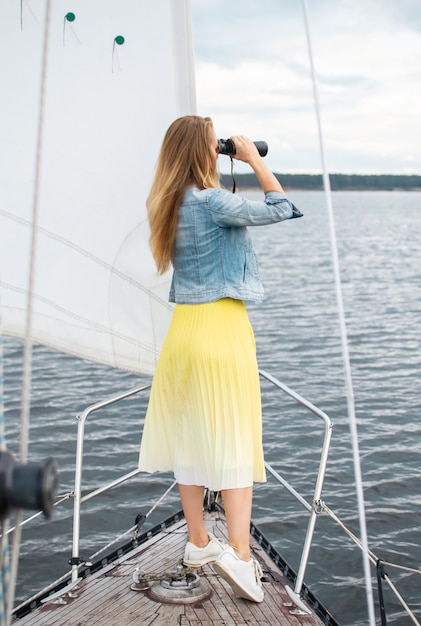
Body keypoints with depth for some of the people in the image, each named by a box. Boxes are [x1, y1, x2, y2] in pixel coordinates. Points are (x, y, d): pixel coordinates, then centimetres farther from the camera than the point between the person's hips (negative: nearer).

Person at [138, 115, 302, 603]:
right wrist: (255, 159, 0)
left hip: (184, 327, 7)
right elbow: (281, 209, -10)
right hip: (222, 327, -7)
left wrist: (228, 173, 18)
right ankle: (238, 551, -9)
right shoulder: (212, 201, -14)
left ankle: (198, 542, 25)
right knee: (234, 437, -2)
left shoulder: (170, 205, 8)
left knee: (188, 433, 13)